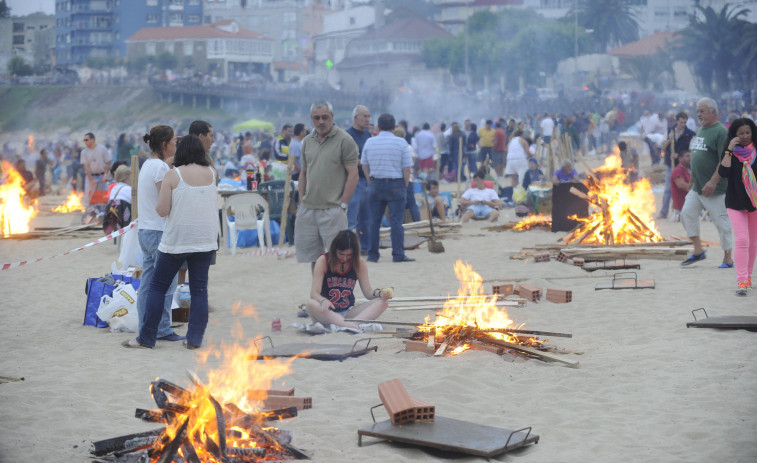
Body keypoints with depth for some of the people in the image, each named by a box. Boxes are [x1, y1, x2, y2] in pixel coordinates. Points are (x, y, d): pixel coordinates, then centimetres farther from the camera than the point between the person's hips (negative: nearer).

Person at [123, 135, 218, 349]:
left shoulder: (172, 175, -9)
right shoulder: (212, 174, 2)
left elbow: (162, 210, -11)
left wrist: (158, 204, 10)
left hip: (176, 241, -3)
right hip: (205, 241, 3)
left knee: (158, 287, 7)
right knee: (199, 289, 6)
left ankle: (147, 338, 9)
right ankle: (195, 338, 3)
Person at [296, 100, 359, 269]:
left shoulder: (344, 140, -5)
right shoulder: (307, 141, 13)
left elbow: (353, 174, -8)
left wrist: (342, 205, -12)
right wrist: (301, 203, 10)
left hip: (332, 210, -6)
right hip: (307, 210, 6)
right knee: (313, 258, 10)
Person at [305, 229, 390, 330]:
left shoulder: (359, 263, 3)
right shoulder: (323, 261, -6)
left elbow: (368, 292, 2)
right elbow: (314, 293, -13)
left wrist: (379, 293, -22)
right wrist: (323, 301, -37)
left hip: (348, 313, 3)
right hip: (327, 312, -3)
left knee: (382, 302, -19)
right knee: (311, 305, -36)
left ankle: (355, 323, -45)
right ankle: (347, 325, -51)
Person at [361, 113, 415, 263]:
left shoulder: (369, 142, 3)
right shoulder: (401, 143, -6)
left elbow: (364, 165, 9)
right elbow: (407, 168, -7)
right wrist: (405, 185, 5)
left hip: (375, 184, 3)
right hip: (396, 185, -3)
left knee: (374, 221, 7)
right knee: (396, 221, -1)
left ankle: (372, 254, 8)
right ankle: (398, 254, -4)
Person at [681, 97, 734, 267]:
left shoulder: (721, 132, -14)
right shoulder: (700, 131, 15)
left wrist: (713, 182, -26)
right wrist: (693, 179, 21)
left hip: (716, 189, -9)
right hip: (697, 187, 9)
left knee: (721, 221, -1)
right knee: (687, 213, 1)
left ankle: (728, 259, 8)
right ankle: (698, 251, 10)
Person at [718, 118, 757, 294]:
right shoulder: (730, 153, -3)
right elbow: (723, 173, -18)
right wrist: (729, 151, -21)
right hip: (736, 203, -2)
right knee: (742, 240, -13)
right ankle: (742, 281, -16)